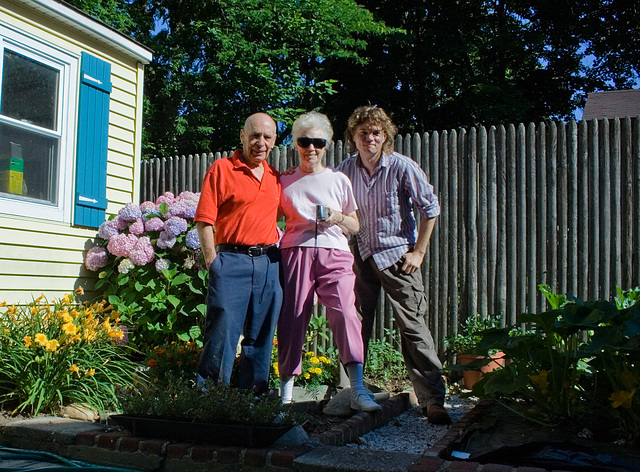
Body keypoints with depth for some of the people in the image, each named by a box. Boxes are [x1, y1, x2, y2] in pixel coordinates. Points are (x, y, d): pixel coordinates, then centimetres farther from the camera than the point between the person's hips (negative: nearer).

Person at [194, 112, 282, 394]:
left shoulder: (275, 177, 15)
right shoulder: (222, 169, 0)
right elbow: (204, 220, -5)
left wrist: (274, 250, 9)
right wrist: (213, 262, -11)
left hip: (268, 264, 5)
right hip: (232, 261, -5)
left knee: (260, 337, 10)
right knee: (222, 332, -6)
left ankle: (254, 399, 20)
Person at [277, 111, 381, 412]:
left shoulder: (339, 180, 15)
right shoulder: (284, 181, 14)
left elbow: (355, 226, 18)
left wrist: (337, 218, -2)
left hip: (334, 253, 0)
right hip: (295, 252, 1)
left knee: (345, 312, -20)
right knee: (292, 319, -2)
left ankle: (358, 390, -21)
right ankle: (286, 392, 12)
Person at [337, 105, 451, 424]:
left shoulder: (402, 167, -9)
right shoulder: (345, 170, 2)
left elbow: (430, 208, -4)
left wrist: (418, 252, -7)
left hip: (397, 256, -4)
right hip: (361, 255, 4)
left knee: (413, 326, -7)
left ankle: (433, 399, -2)